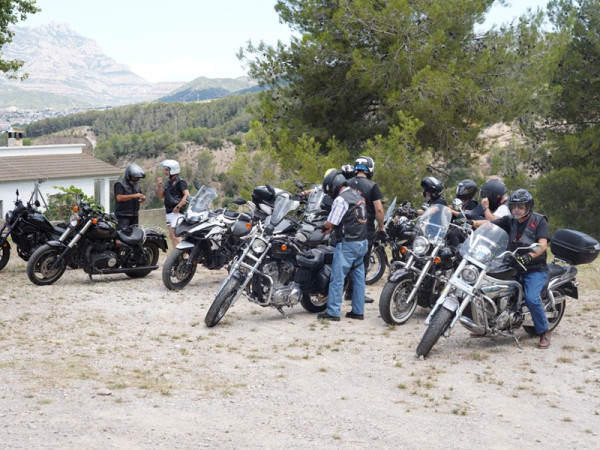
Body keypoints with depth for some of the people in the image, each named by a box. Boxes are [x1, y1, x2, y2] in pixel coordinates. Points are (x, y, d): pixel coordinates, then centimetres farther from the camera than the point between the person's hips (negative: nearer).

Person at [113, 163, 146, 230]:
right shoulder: (120, 184, -6)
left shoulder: (136, 185, 18)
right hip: (123, 216, -7)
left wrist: (142, 198, -2)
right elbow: (119, 198, -21)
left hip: (134, 216, 7)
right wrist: (134, 195, -26)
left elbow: (139, 199, 24)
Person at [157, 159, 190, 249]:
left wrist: (178, 207, -25)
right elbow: (161, 196, 19)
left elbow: (187, 195, -22)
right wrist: (160, 186, 3)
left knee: (175, 235, -14)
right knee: (172, 236, 9)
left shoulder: (180, 182, -12)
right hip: (169, 213, 10)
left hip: (177, 212, -10)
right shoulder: (169, 182, 16)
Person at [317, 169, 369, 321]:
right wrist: (332, 228, 15)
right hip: (363, 242, 9)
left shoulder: (341, 199, -14)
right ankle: (358, 311, 13)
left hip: (347, 244, -9)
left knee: (337, 278, -4)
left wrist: (325, 226, 8)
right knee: (358, 277, 10)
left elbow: (330, 223, -14)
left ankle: (333, 312, -4)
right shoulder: (358, 195, 14)